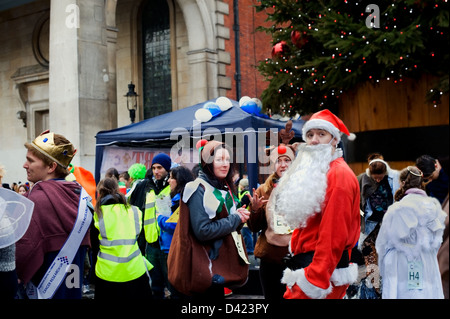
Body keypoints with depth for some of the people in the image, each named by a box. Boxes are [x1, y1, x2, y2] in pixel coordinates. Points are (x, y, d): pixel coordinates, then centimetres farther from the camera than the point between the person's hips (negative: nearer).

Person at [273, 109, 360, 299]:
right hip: (305, 266, 9)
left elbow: (333, 235, -20)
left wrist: (315, 280, -24)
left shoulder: (339, 176, -12)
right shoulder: (314, 173, 18)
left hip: (325, 273, -9)